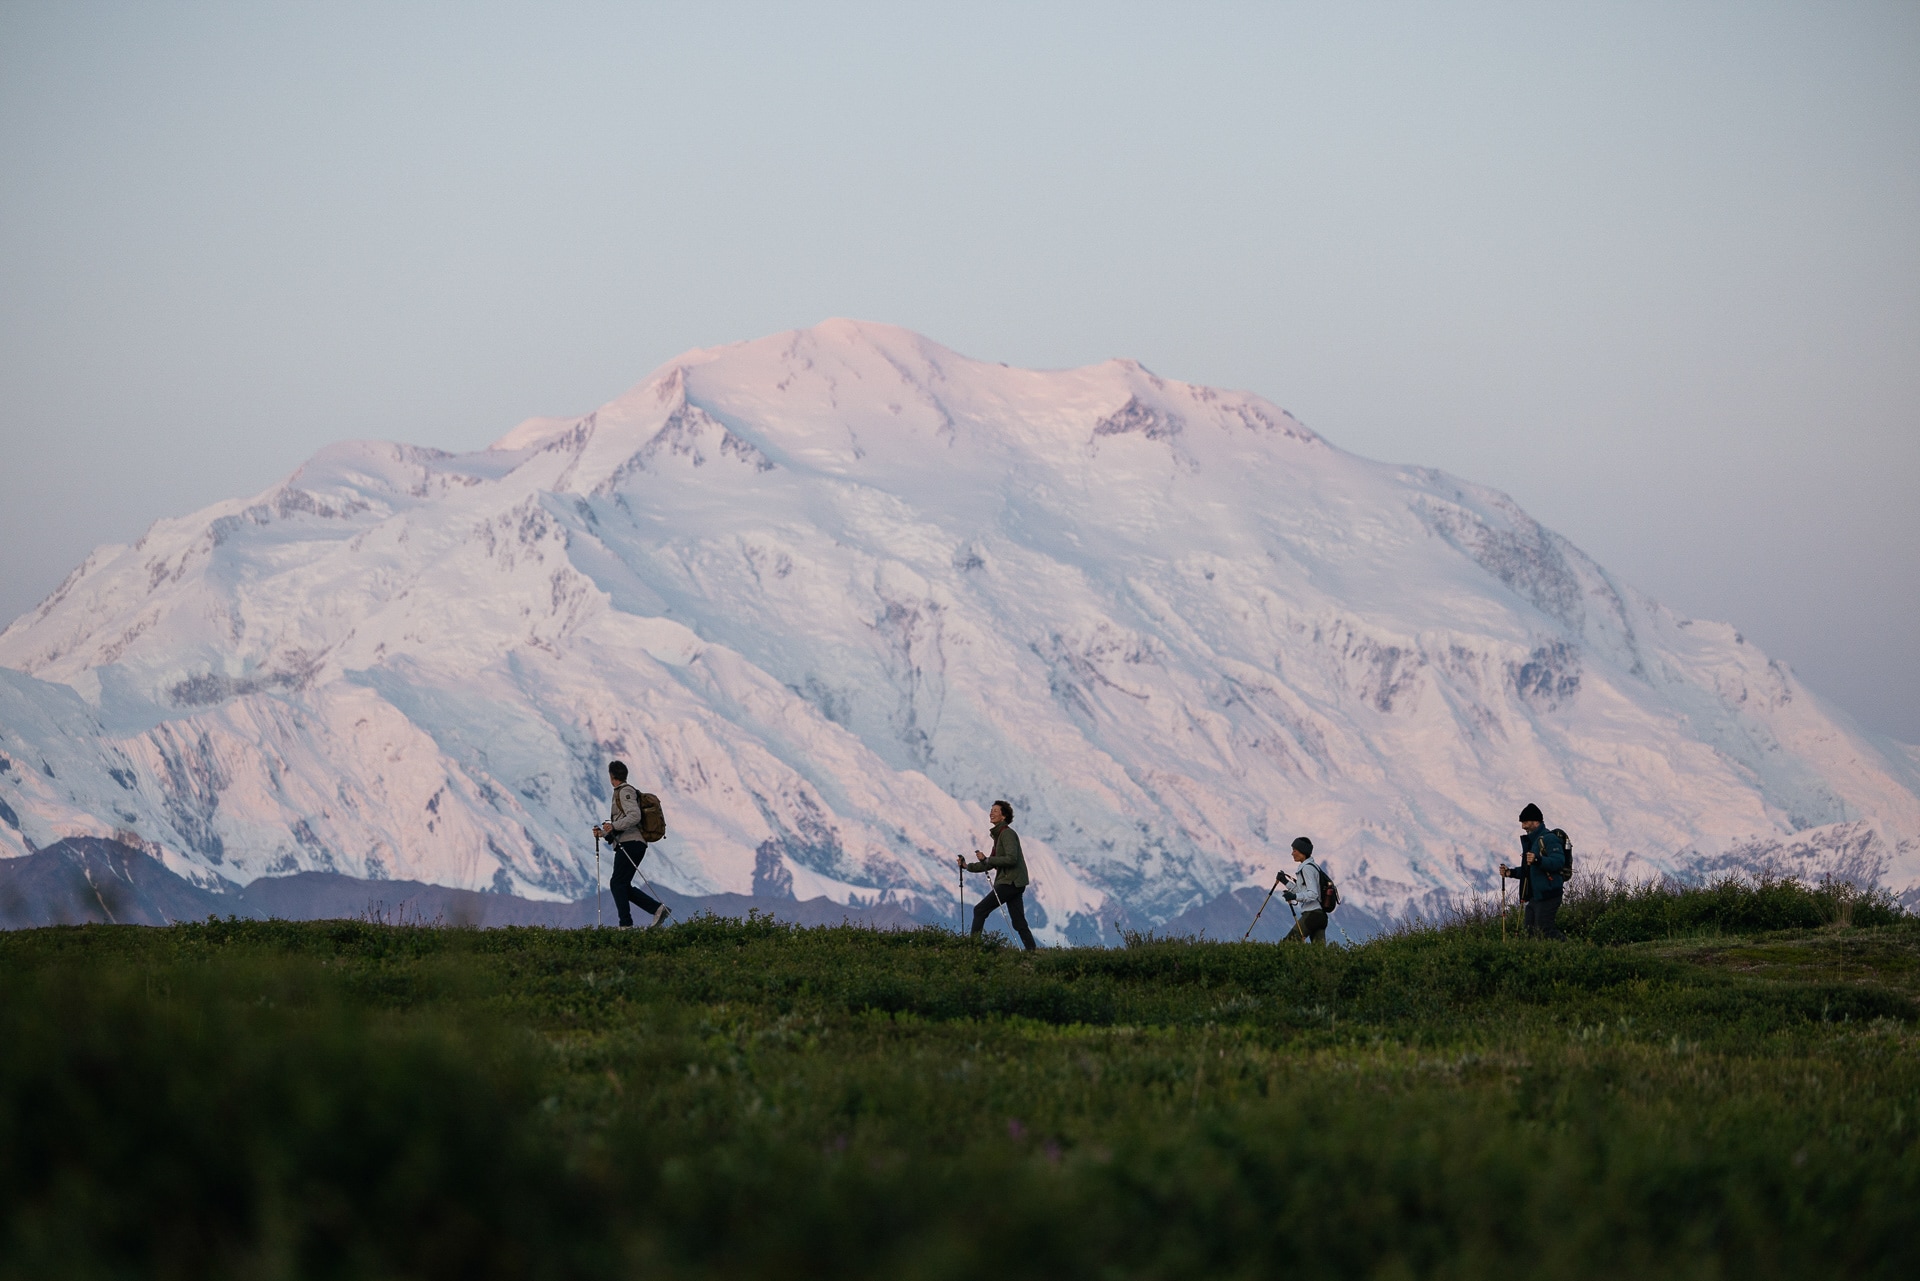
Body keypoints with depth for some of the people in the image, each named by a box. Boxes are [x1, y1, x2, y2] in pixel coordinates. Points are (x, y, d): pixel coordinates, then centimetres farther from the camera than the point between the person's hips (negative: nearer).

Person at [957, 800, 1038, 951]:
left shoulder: (1007, 834, -10)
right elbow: (991, 864, 24)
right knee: (1019, 923, 6)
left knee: (980, 910, -8)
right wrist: (968, 866, 18)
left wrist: (986, 859, -17)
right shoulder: (998, 835, 21)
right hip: (1014, 884, 10)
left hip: (1010, 882, -10)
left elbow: (1011, 859, -22)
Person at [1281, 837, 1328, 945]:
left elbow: (1313, 894, -20)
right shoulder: (1315, 866, 17)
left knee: (1287, 944, -10)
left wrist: (1295, 896, -31)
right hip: (1321, 915, 10)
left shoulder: (1307, 868, -12)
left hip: (1311, 914, -10)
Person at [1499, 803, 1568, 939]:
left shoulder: (1549, 839, -10)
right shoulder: (1531, 841, 22)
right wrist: (1511, 872, 16)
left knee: (1544, 931, -16)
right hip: (1534, 896, 10)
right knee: (1531, 932, 7)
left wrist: (1538, 860, -38)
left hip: (1547, 895, -10)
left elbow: (1559, 862, -25)